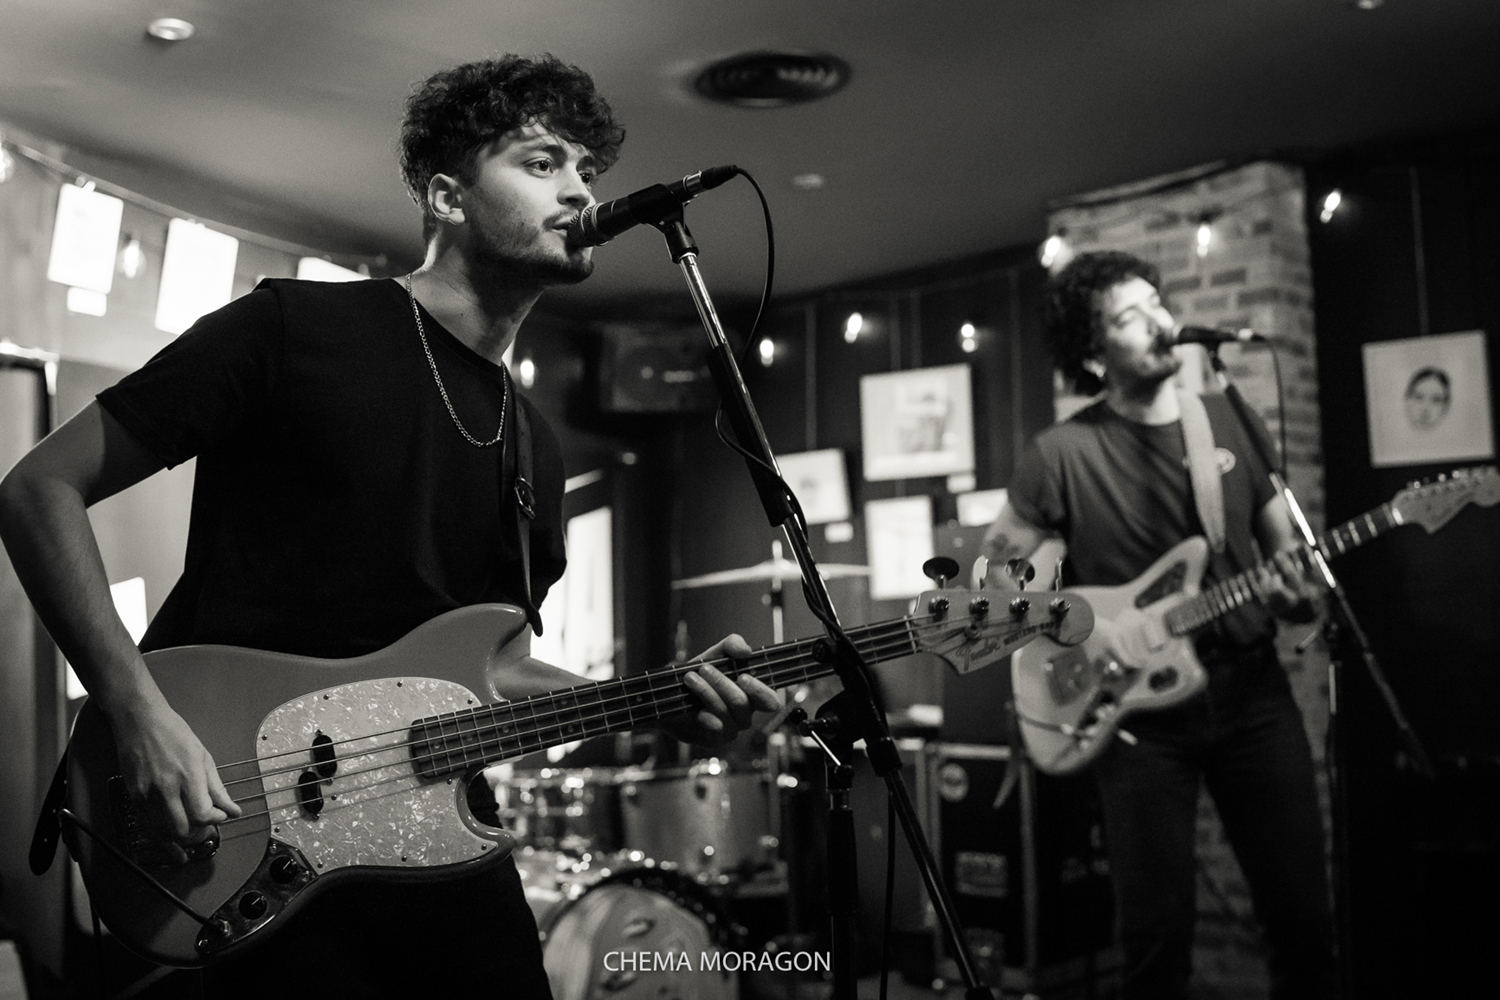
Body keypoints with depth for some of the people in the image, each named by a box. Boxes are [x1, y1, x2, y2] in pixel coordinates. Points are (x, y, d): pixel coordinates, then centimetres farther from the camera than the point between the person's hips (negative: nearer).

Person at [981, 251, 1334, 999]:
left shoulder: (1229, 419, 5)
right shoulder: (1063, 453, -8)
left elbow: (1283, 541, 15)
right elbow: (997, 568, 0)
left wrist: (1297, 585, -7)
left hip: (1251, 687, 3)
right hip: (1140, 707, -3)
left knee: (1303, 916, 6)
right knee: (1158, 935, 1)